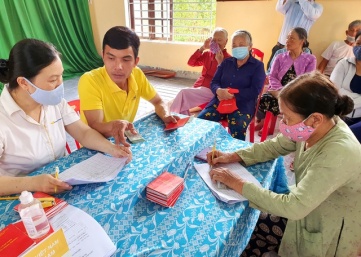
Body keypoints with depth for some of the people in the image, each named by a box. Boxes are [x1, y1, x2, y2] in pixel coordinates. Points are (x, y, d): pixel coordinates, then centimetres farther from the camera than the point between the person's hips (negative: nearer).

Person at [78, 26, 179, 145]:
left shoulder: (137, 74, -7)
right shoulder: (89, 81, -21)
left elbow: (158, 102, 4)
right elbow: (95, 127, -25)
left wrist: (166, 116, -17)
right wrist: (114, 125, -46)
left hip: (125, 142, 4)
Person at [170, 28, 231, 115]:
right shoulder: (207, 54, 17)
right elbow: (191, 63, 9)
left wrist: (220, 61, -18)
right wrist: (203, 48, 2)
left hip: (212, 91, -5)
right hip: (198, 87, 6)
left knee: (184, 93, -25)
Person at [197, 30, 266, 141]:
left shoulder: (258, 66, 6)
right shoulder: (226, 62, 18)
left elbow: (254, 91, -6)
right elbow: (214, 82, 13)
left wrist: (232, 94, -17)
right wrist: (219, 91, -12)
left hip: (242, 105, -3)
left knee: (237, 129, -34)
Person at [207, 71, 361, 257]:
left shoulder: (339, 155, -38)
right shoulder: (314, 127, -15)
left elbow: (293, 207, -36)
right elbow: (274, 146, -1)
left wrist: (238, 184, -30)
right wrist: (233, 156, -12)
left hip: (327, 236, -6)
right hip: (304, 210, 6)